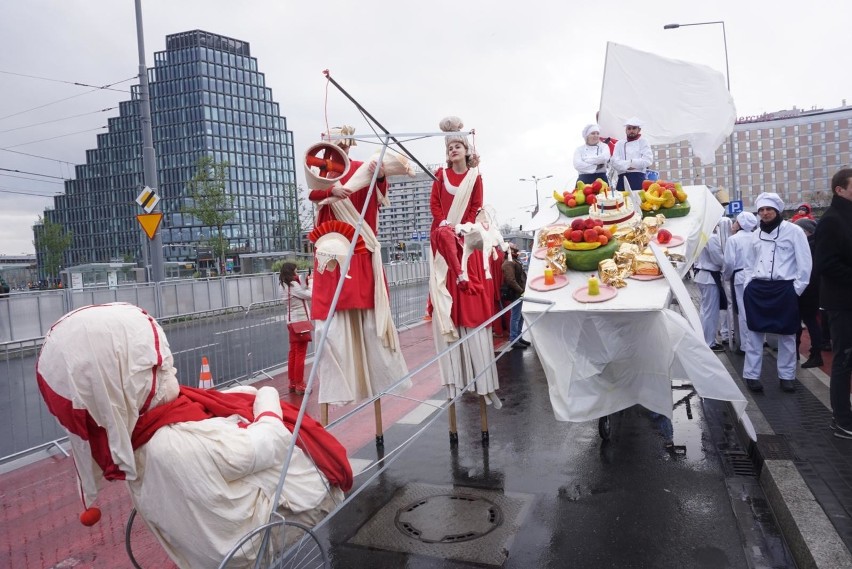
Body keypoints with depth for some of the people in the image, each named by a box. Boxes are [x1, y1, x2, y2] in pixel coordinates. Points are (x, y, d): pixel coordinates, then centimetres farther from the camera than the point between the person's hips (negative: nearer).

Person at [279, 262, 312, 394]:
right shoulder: (293, 285, -16)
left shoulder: (285, 285, 10)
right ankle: (299, 385, 0)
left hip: (292, 323, 9)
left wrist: (306, 282, 5)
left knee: (293, 353, 12)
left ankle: (292, 383, 18)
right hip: (300, 322, -9)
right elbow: (310, 295, -16)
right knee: (300, 354, -4)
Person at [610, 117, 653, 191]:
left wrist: (632, 162, -4)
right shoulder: (619, 144, 15)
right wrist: (628, 165, -12)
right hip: (623, 179, 1)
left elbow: (648, 160, -1)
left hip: (638, 179, -1)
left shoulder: (643, 142, 12)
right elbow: (615, 162, 2)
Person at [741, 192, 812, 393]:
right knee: (754, 333, 4)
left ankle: (787, 376, 19)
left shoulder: (793, 231, -3)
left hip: (784, 290, -3)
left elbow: (805, 263, -5)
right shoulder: (756, 234, 11)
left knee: (786, 335, 7)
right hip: (757, 289, 4)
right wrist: (748, 284, 7)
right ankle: (751, 375, 11)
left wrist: (797, 289, -9)